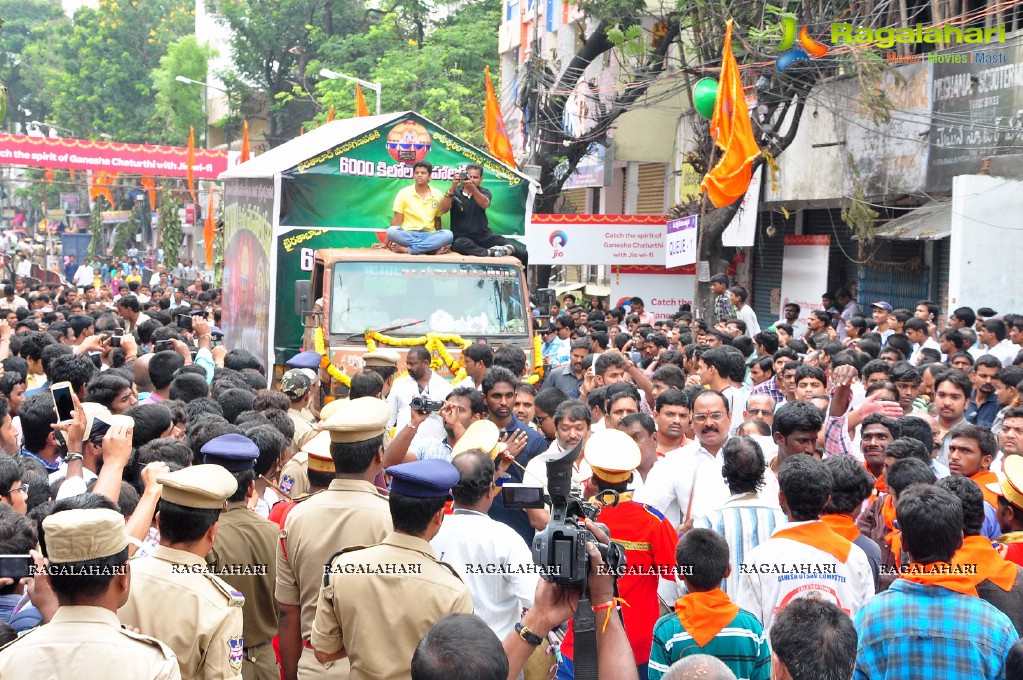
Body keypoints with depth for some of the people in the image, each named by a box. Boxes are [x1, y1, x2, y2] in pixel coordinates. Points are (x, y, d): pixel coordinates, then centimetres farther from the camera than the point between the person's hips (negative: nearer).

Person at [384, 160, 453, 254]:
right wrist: (388, 242, -6)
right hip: (408, 235, -2)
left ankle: (405, 249, -32)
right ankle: (432, 247, -33)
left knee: (448, 235, -30)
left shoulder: (437, 195, 8)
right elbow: (397, 219, 1)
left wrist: (438, 242, 7)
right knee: (391, 231, -34)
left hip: (429, 235, 2)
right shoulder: (403, 193, 3)